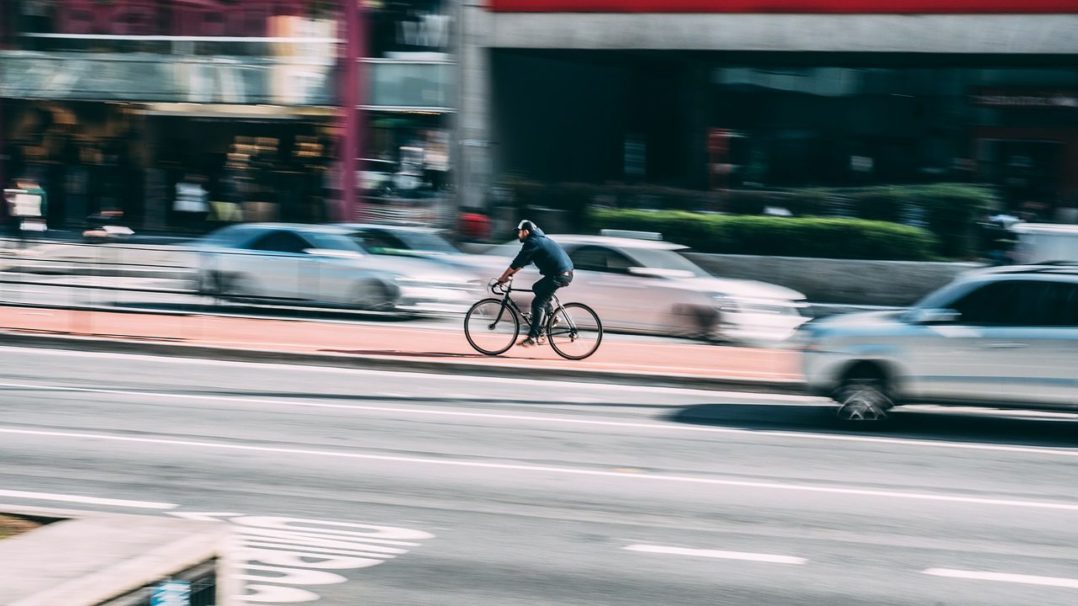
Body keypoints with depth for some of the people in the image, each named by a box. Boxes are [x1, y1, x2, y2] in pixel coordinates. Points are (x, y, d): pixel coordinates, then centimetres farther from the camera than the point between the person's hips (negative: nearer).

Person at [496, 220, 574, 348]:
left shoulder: (532, 242, -8)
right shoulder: (539, 239, 22)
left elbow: (518, 262, -8)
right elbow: (522, 262, 27)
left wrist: (503, 277, 0)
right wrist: (509, 274, 23)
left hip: (558, 275, -10)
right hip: (566, 272, 10)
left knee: (538, 303, -8)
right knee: (537, 288, 25)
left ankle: (533, 338, -12)